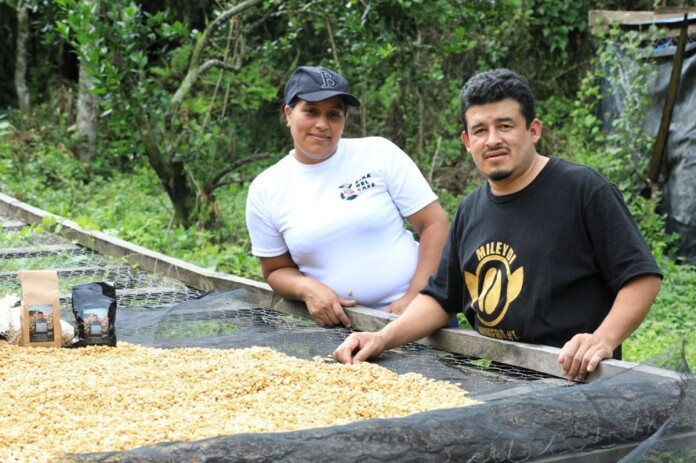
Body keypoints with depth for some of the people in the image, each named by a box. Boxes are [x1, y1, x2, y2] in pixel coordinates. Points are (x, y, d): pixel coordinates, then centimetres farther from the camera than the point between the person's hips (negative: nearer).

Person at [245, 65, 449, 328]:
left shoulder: (380, 153, 0)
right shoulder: (264, 191, 5)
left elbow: (435, 224, 0)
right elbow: (277, 270, 12)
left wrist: (415, 297, -10)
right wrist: (307, 288, -9)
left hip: (413, 313, -2)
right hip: (339, 323, 2)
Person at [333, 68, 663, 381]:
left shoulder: (582, 189, -4)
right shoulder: (471, 211, 15)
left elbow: (642, 276, -7)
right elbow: (440, 298, 21)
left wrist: (603, 340, -22)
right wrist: (384, 338, 5)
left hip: (575, 379, -6)